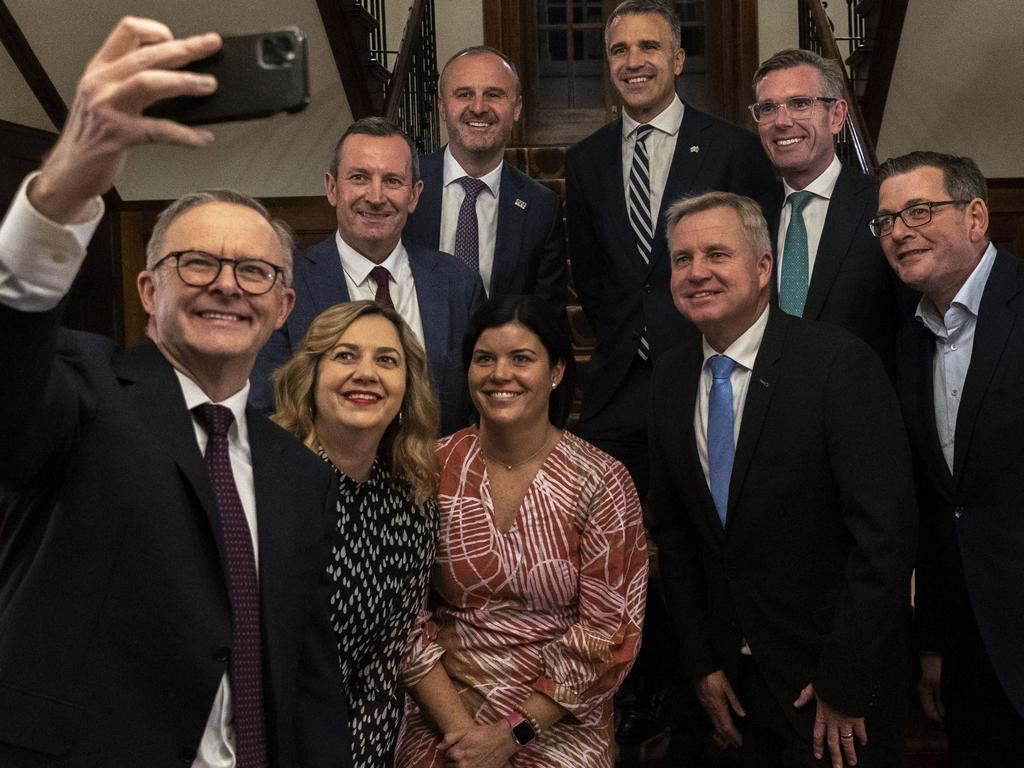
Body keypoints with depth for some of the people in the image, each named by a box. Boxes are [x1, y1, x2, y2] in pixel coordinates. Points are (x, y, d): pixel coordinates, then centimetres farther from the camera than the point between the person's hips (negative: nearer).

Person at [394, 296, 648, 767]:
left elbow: (608, 634, -6)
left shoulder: (599, 483, -7)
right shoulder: (431, 470, -2)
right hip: (444, 706, 1)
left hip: (555, 716, -1)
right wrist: (457, 726, -9)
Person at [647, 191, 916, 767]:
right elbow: (673, 528, 7)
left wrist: (846, 684, -18)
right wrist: (702, 661, 5)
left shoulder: (841, 363, -18)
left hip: (839, 670, -5)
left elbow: (885, 532, -20)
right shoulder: (672, 379, 0)